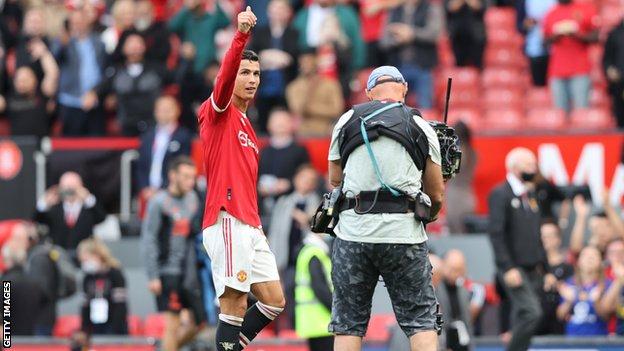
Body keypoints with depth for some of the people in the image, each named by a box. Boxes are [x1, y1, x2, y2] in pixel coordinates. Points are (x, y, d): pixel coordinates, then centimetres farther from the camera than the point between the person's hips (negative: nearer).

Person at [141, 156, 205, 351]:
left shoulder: (192, 199, 11)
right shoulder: (159, 202, -8)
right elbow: (148, 241, -9)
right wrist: (153, 276, -14)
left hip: (189, 273, 7)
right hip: (168, 273, -7)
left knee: (199, 322, 7)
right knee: (172, 324, -7)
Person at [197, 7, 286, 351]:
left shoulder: (246, 125, 22)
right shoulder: (218, 111, -2)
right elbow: (225, 76, -23)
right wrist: (241, 36, -37)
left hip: (250, 228, 9)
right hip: (227, 223, -9)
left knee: (274, 301, 10)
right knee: (234, 307, -11)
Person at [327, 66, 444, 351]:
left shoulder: (347, 122, 10)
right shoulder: (421, 128, 6)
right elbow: (436, 196, 10)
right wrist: (424, 217, 30)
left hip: (353, 232, 1)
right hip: (404, 232, -1)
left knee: (348, 323, 7)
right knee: (420, 319, 4)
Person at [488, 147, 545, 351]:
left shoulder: (531, 194, 16)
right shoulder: (500, 194, -8)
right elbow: (496, 234, -14)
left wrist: (542, 265, 14)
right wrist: (508, 268, -20)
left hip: (533, 269, 7)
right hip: (514, 270, -7)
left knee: (522, 319, 7)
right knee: (532, 313, -19)